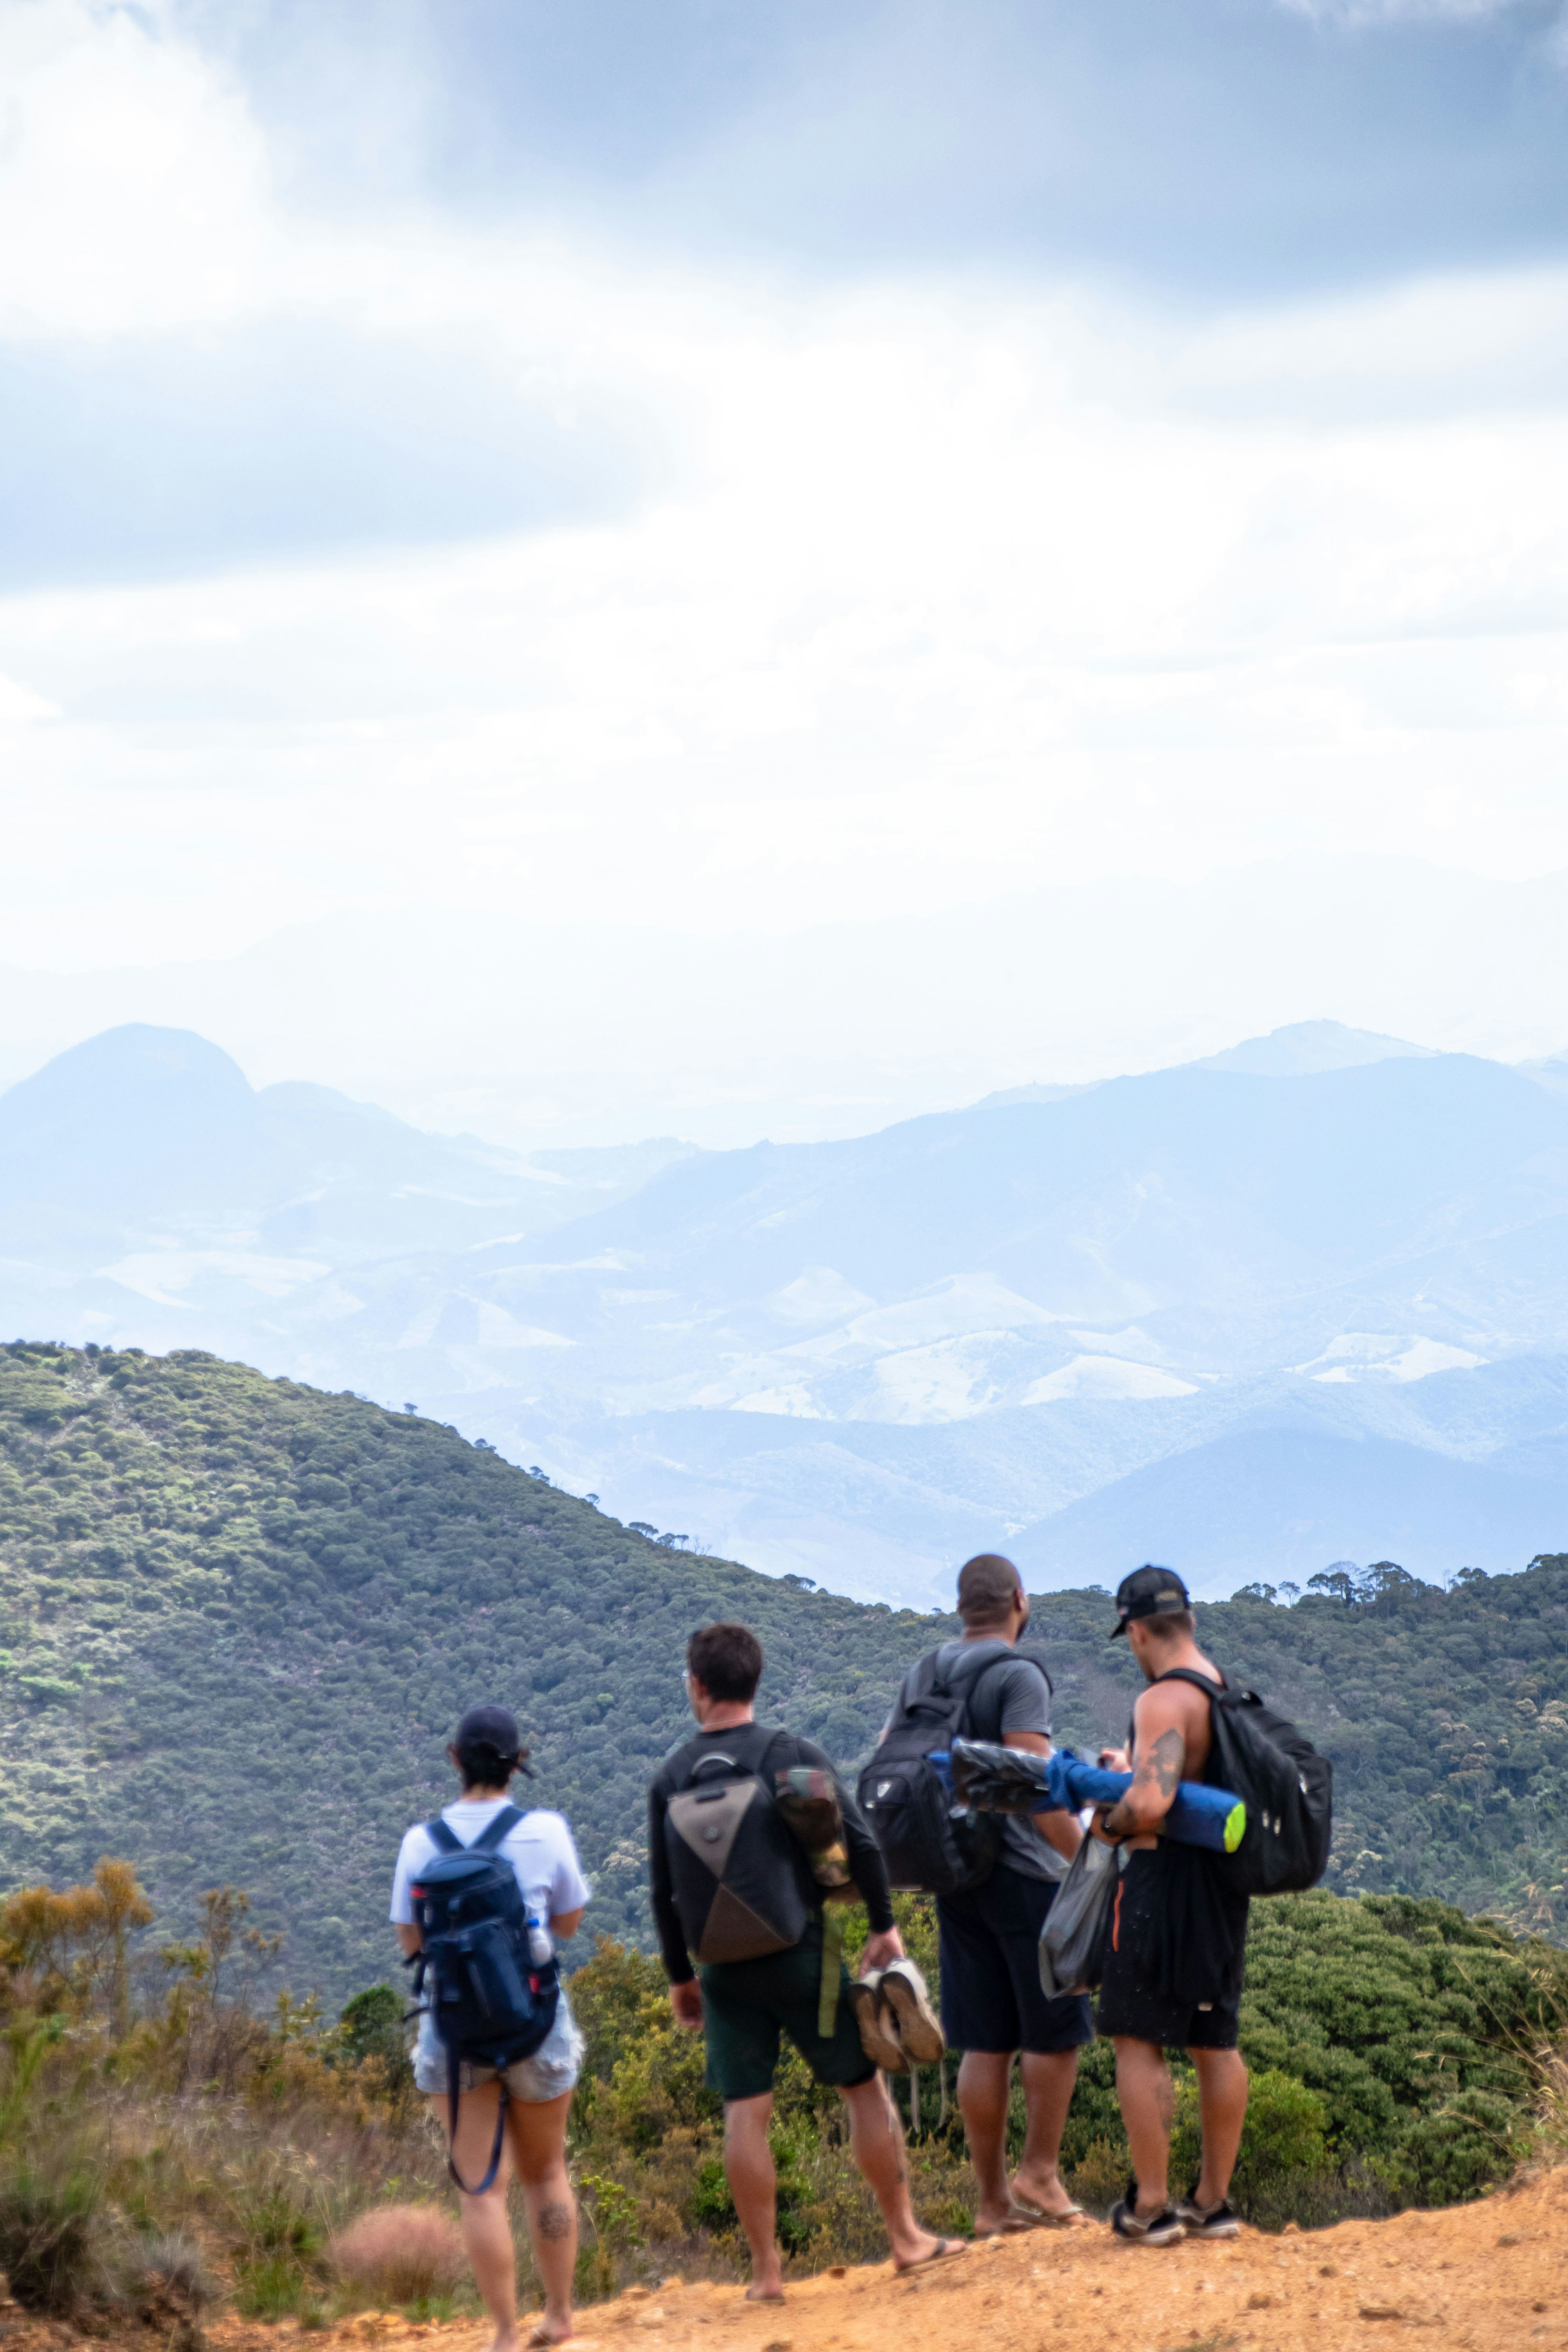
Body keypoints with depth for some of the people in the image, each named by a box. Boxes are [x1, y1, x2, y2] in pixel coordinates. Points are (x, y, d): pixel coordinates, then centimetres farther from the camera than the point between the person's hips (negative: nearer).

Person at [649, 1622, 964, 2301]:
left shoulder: (671, 1778, 0)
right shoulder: (795, 1755, -6)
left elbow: (664, 1892, 4)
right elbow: (860, 1845, -10)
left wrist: (680, 1976, 14)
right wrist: (884, 1926, 2)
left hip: (725, 1970, 2)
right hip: (802, 1956, -2)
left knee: (744, 2113, 4)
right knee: (864, 2087, 10)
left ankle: (765, 2271, 6)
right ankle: (906, 2238, 16)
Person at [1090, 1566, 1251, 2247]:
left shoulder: (1162, 1702, -17)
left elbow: (1152, 1803, -30)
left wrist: (1112, 1823, -11)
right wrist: (1132, 1767, 26)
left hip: (1162, 1879, -9)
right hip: (1223, 1883, 9)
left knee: (1139, 2043, -2)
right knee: (1216, 2043, 13)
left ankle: (1150, 2206, -1)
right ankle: (1212, 2200, 19)